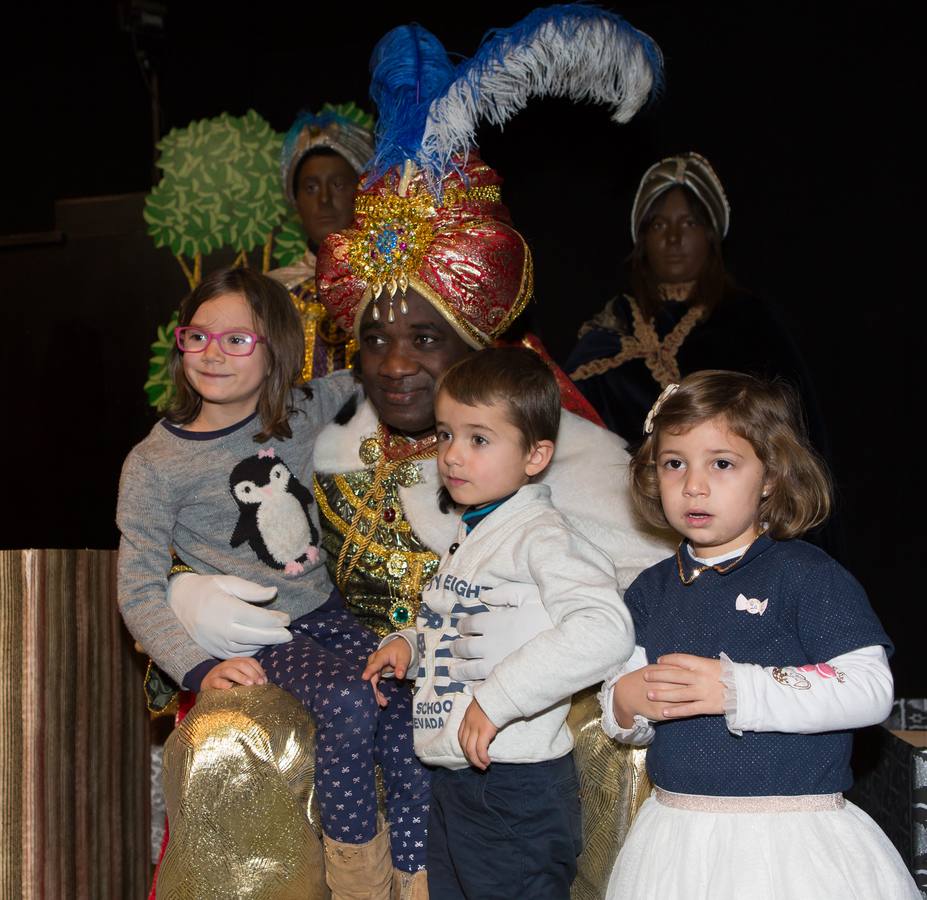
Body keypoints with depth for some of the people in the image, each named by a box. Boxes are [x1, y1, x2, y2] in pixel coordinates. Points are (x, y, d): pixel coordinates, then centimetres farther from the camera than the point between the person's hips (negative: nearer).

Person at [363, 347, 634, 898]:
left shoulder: (539, 535, -16)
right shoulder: (471, 533, 14)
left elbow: (604, 627, -33)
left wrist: (498, 698, -33)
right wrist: (409, 644, 8)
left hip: (515, 791, -9)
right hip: (453, 779, 9)